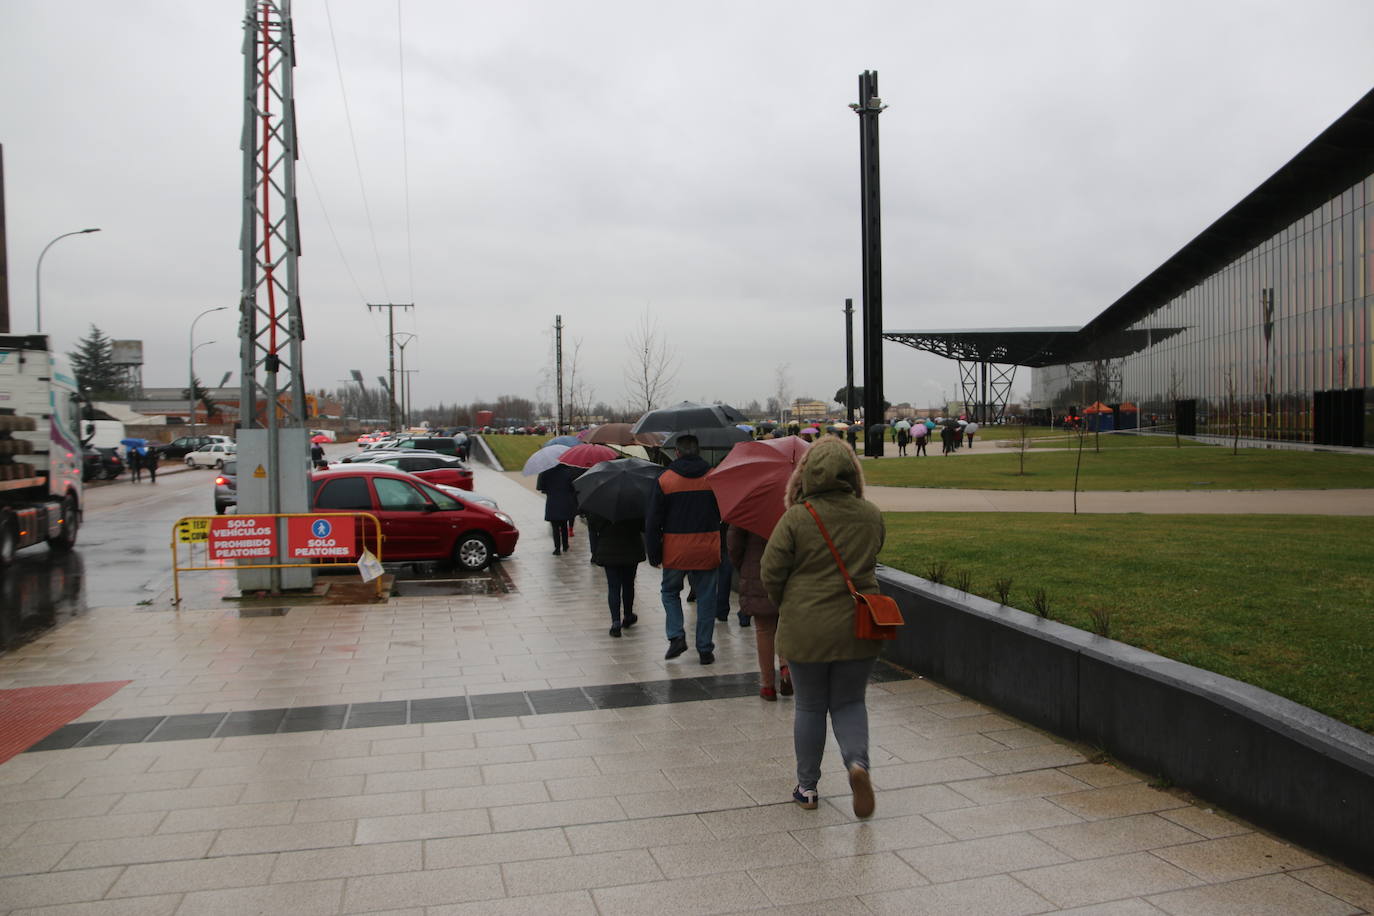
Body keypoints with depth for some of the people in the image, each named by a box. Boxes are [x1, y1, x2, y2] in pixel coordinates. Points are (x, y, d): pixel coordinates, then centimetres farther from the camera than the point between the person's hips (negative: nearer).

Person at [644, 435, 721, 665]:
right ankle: (705, 649, 12)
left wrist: (653, 554, 4)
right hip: (707, 551, 1)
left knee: (670, 592, 20)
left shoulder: (665, 479, -5)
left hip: (675, 552, -1)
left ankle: (676, 636, 4)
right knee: (706, 597, 10)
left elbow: (652, 522, -3)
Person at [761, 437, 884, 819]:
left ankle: (807, 787, 22)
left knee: (809, 707, 13)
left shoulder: (796, 518, -13)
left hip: (806, 630, -2)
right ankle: (858, 762, -7)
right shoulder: (871, 516, -1)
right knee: (849, 703, 17)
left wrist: (787, 605, 8)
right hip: (857, 628, 2)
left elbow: (771, 572, -10)